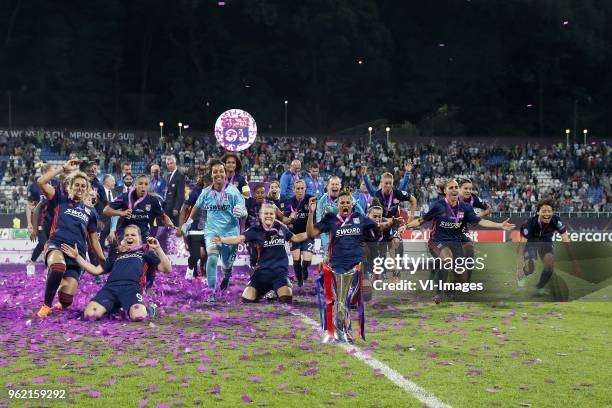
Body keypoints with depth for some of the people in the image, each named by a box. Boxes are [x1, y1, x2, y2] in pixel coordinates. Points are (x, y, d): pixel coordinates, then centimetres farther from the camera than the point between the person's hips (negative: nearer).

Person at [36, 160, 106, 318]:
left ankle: (61, 304, 31)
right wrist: (64, 168, 2)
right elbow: (41, 181, -1)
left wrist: (104, 262, 20)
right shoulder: (61, 199, 13)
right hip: (56, 246, -3)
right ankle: (46, 305, -19)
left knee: (66, 299, -12)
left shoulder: (91, 212, 21)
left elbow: (94, 240, 25)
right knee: (58, 266, -42)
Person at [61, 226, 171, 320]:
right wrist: (77, 256, 27)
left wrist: (158, 248, 3)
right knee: (89, 315, -27)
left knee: (138, 316, -39)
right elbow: (96, 270, 32)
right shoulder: (116, 256, 37)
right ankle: (114, 308, 3)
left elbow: (167, 269, 14)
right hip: (110, 287, 4)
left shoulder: (145, 253, 27)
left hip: (132, 287, -3)